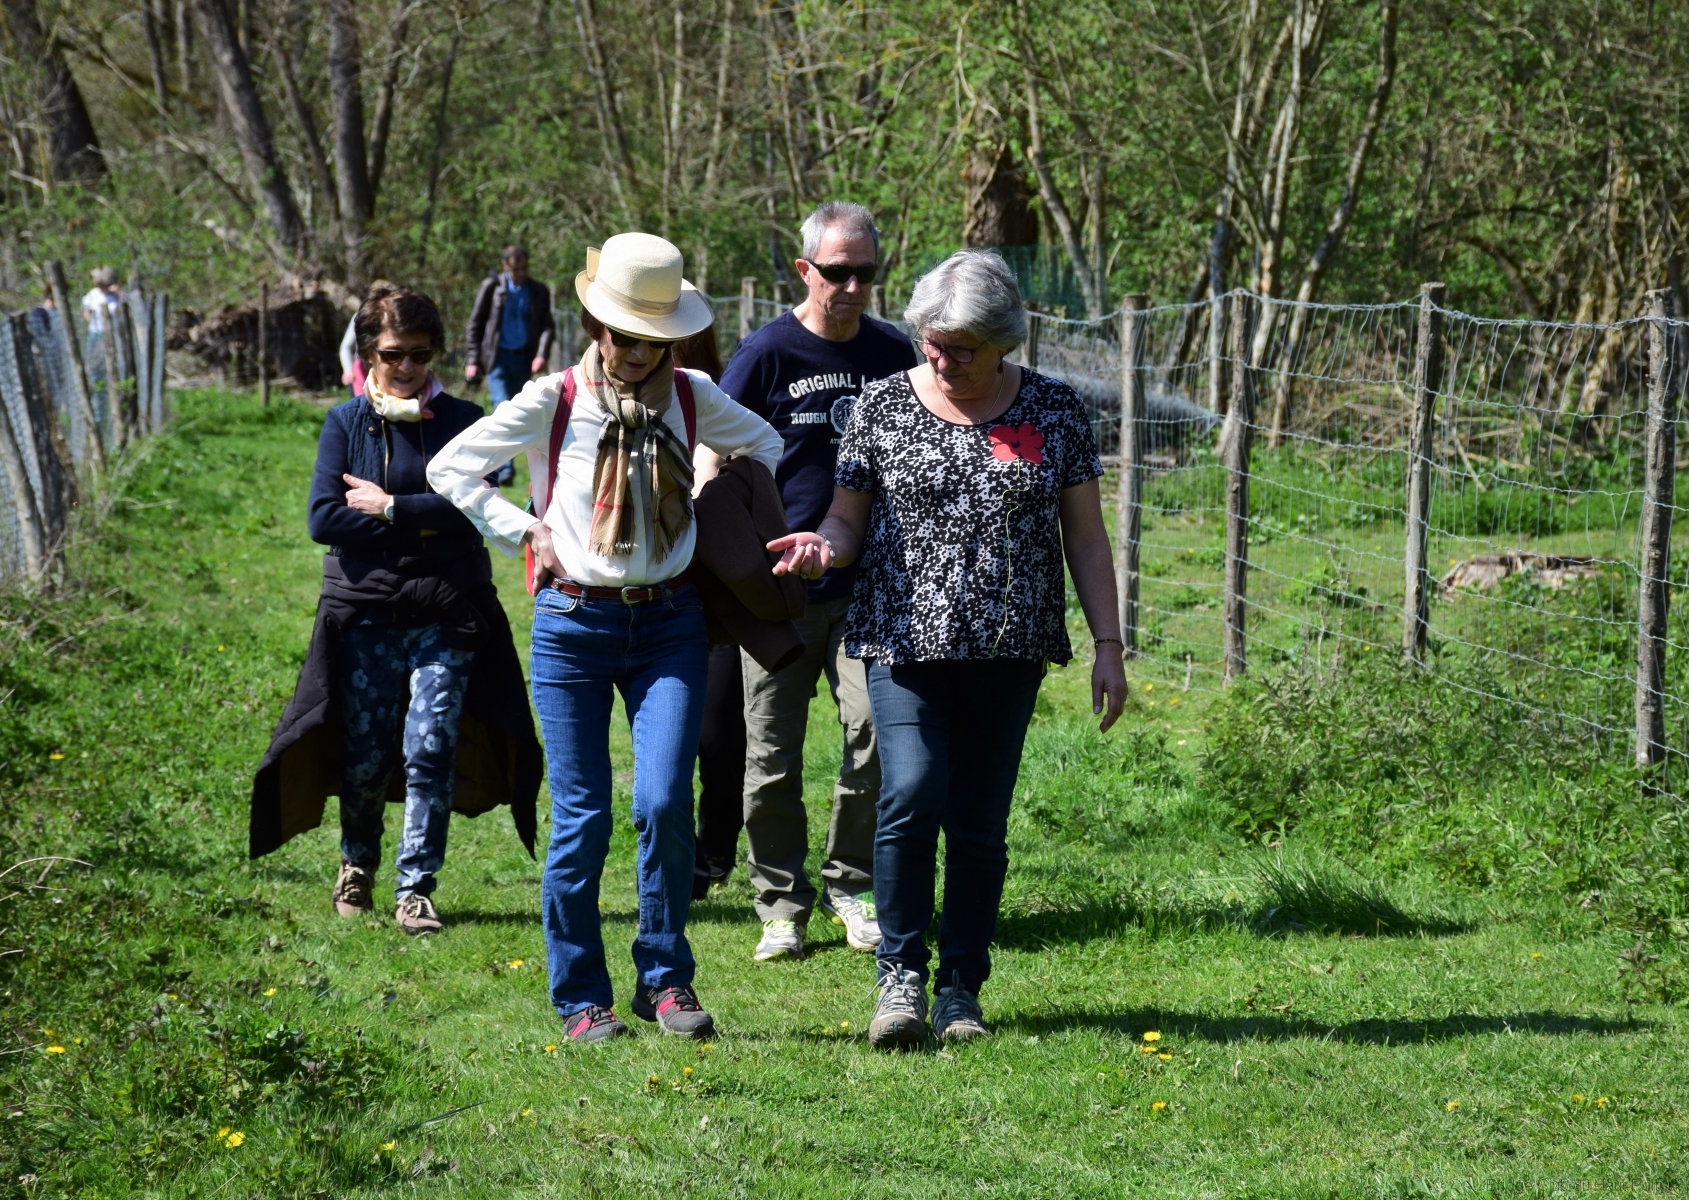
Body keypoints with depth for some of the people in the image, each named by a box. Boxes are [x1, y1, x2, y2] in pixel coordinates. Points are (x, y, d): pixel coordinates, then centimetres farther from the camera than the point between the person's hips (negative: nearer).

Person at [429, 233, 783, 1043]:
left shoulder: (692, 398, 4)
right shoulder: (551, 404, -4)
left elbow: (764, 446, 24)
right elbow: (450, 469, 3)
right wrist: (524, 534, -2)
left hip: (670, 625, 2)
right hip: (573, 625, -1)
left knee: (664, 802, -12)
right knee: (580, 818, 0)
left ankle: (666, 979, 5)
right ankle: (580, 999, 11)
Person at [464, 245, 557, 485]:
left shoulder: (539, 292, 7)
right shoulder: (492, 287, 2)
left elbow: (548, 325, 5)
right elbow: (475, 324, 5)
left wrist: (541, 354, -12)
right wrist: (472, 360, 0)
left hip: (523, 359, 3)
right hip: (497, 357, -3)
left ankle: (495, 467, 21)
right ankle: (505, 467, -24)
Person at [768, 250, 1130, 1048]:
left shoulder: (1054, 411, 5)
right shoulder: (883, 405, 4)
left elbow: (1085, 536, 8)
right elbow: (849, 518, 9)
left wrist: (1108, 644, 3)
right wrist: (823, 545, -15)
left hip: (1008, 652, 1)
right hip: (905, 642, -1)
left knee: (980, 823, 1)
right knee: (912, 794, -18)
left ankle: (960, 987, 12)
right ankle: (901, 975, -7)